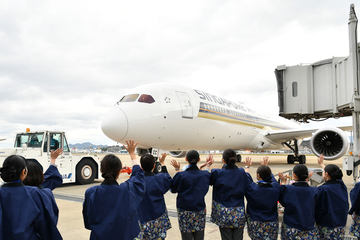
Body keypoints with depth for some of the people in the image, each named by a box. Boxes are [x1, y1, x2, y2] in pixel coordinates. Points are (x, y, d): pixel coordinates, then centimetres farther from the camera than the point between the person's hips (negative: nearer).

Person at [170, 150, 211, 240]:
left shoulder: (180, 175, -13)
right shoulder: (205, 175, -6)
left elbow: (173, 190, 1)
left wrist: (177, 170, 3)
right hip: (200, 211, 2)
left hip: (184, 212, -2)